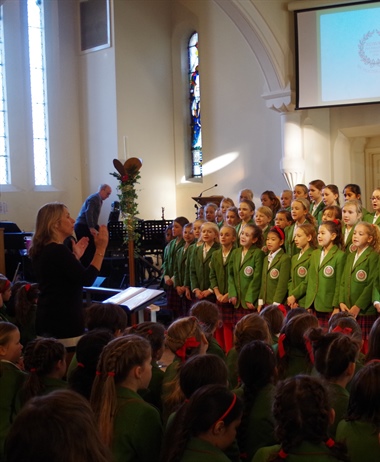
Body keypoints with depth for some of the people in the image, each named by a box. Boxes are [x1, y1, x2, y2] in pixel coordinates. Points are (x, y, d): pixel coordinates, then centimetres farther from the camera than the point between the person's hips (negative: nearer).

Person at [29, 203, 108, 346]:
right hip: (64, 322, -10)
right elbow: (86, 279, -21)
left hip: (48, 319, 10)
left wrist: (75, 256, 18)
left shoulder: (41, 250, 10)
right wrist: (100, 249, -19)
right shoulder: (57, 251, -19)